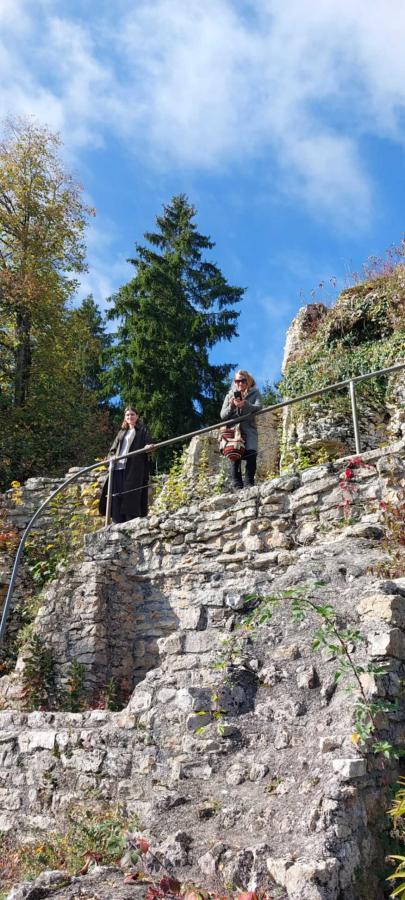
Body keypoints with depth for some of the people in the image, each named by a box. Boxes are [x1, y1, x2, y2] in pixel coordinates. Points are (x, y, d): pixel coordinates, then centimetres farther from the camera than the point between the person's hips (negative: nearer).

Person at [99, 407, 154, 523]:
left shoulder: (142, 430, 10)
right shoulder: (121, 432, 24)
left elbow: (148, 444, -4)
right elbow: (112, 448, 22)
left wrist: (148, 447, -28)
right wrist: (111, 457, -1)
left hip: (134, 468, -5)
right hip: (118, 467, 5)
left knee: (130, 496, -12)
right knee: (117, 495, -3)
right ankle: (118, 524, -1)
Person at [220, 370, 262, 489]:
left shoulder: (254, 393, 11)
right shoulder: (230, 395, 15)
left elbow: (258, 407, -8)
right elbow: (223, 415, 9)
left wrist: (245, 405, -28)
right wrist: (231, 406, -12)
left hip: (249, 429, -1)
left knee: (251, 453, -21)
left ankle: (249, 483, -18)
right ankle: (237, 486, -13)